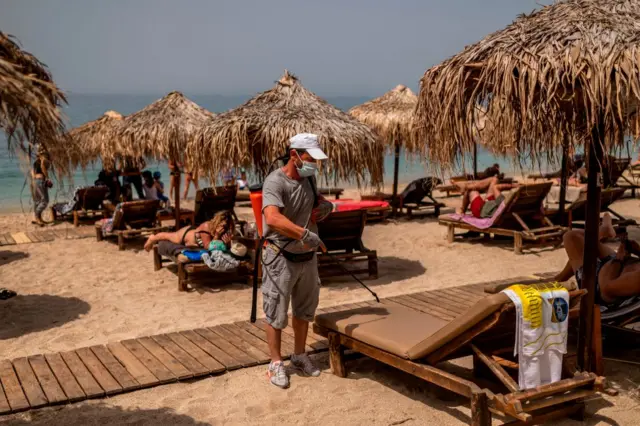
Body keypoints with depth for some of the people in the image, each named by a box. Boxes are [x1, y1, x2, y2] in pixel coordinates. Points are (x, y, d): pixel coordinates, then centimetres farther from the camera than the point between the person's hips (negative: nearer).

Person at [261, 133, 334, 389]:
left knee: (304, 311, 18)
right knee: (276, 314, 5)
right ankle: (276, 363, 19)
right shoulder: (275, 182, -20)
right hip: (281, 259, -7)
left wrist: (326, 205, -1)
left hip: (307, 258, 7)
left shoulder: (309, 178, 4)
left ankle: (299, 356, 35)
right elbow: (273, 218, -37)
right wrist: (305, 234, -45)